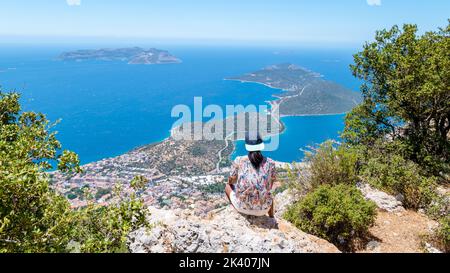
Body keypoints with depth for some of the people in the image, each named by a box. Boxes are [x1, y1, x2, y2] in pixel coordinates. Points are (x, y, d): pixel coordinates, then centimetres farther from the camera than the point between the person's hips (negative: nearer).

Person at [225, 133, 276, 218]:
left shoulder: (238, 161, -8)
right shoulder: (270, 163, -6)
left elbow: (231, 181, 8)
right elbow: (270, 186, 9)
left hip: (242, 207, -1)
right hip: (263, 209, 1)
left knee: (228, 187, 30)